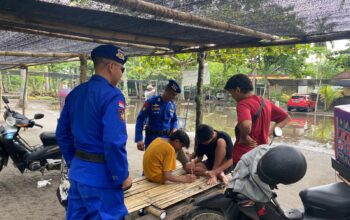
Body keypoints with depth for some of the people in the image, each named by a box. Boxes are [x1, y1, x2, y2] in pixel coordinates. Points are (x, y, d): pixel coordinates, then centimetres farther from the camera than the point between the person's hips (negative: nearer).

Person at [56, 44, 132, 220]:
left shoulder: (75, 93, 7)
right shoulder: (112, 95, -18)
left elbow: (62, 134, 13)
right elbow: (114, 142, -25)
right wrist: (122, 176, -13)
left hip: (77, 171, 8)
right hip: (101, 175, -8)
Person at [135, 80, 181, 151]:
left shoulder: (172, 105, 4)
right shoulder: (151, 102, -12)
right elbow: (140, 119, -10)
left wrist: (174, 128, -3)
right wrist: (139, 139, -18)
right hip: (152, 138, -4)